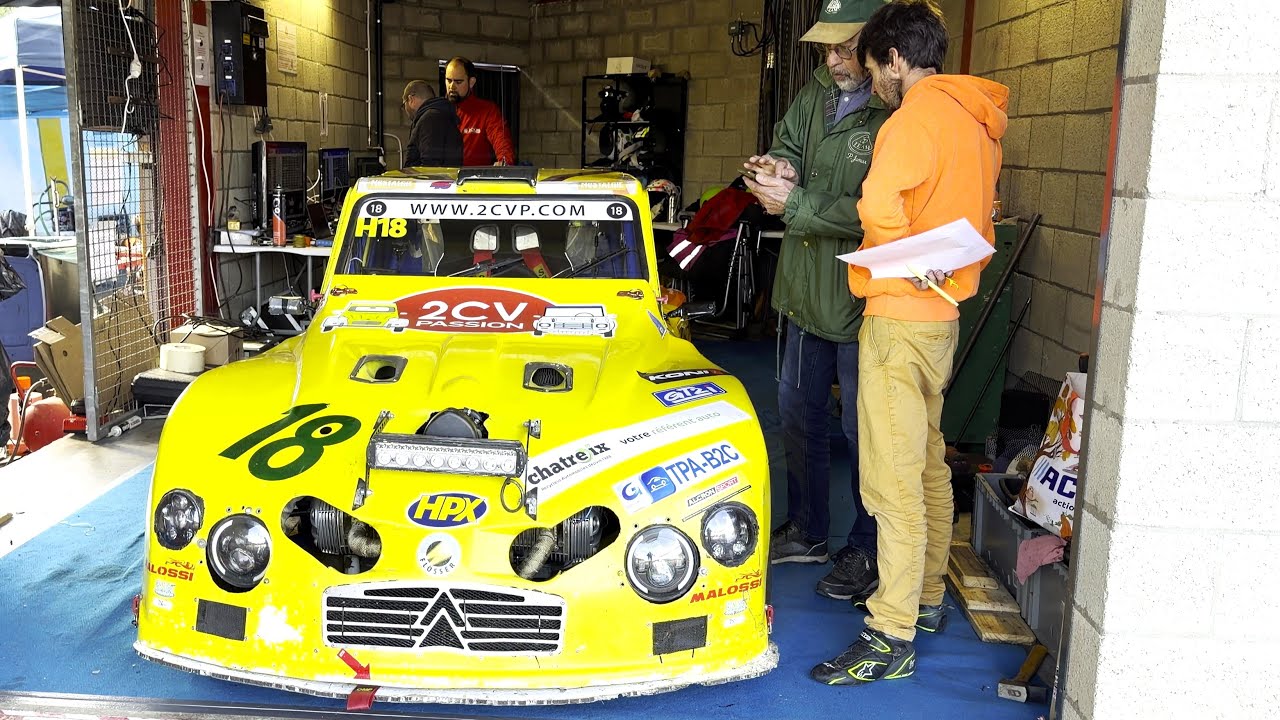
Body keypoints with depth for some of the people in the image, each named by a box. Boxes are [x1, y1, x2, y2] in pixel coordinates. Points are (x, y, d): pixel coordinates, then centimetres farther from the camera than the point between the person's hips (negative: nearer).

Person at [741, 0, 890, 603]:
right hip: (807, 291, 9)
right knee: (797, 413, 18)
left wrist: (795, 204, -23)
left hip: (862, 300, -8)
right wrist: (779, 166, -14)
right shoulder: (814, 97, 7)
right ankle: (808, 531, 36)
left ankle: (868, 551, 22)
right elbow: (788, 146, 9)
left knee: (862, 429, 4)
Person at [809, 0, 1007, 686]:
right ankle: (926, 598, 32)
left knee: (893, 478, -6)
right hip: (944, 315, 10)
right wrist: (944, 267, 11)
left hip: (900, 314, -10)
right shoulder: (979, 121, 15)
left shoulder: (919, 114, -14)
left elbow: (879, 206, -28)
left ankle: (891, 638, 0)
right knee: (928, 464, 18)